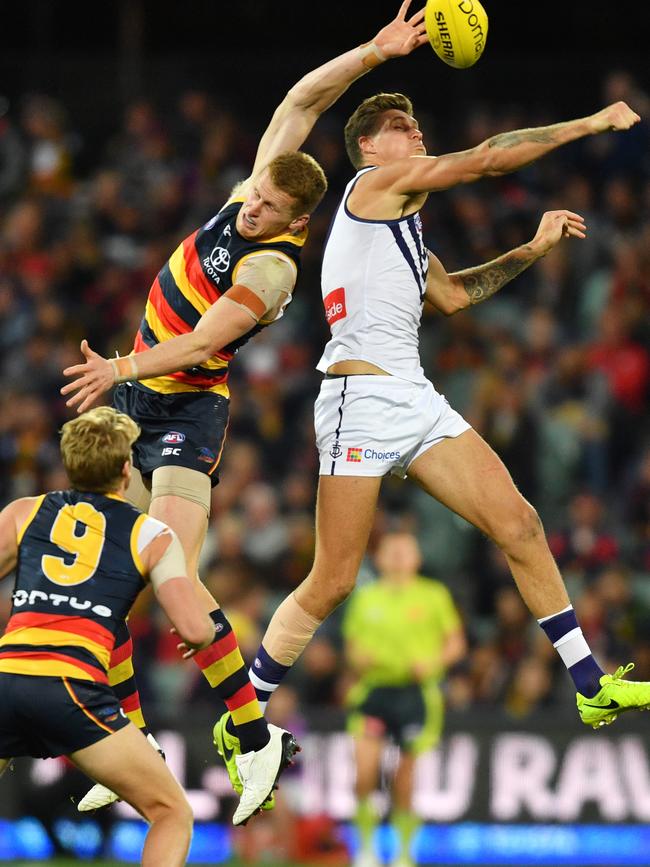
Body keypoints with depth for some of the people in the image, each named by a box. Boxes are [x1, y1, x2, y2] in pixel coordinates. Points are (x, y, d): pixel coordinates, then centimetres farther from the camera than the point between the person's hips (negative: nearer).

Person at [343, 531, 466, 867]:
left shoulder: (434, 596, 5)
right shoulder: (365, 598, 11)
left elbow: (456, 644, 7)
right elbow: (352, 647, 17)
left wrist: (432, 662, -11)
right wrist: (357, 660, -6)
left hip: (416, 691, -1)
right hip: (374, 688, 1)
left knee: (406, 773, 2)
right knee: (365, 767, -17)